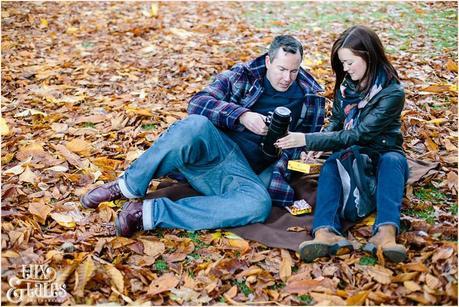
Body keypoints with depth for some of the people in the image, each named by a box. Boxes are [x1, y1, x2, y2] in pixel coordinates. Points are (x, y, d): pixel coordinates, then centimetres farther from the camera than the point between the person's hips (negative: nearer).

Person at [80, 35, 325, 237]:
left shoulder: (310, 99, 12)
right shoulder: (244, 75, 8)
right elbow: (197, 103, -3)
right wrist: (241, 115, -18)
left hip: (243, 170, 1)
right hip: (212, 147, -1)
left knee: (259, 204, -37)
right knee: (195, 125, -39)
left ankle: (150, 213, -33)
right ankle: (128, 187, -19)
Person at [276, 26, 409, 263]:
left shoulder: (392, 93, -18)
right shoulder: (346, 85, 0)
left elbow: (357, 135, -24)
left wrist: (308, 140, -27)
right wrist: (315, 144, -12)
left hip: (383, 156, -3)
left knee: (392, 160, -37)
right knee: (331, 163, -31)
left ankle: (385, 233, -58)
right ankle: (326, 232, -57)